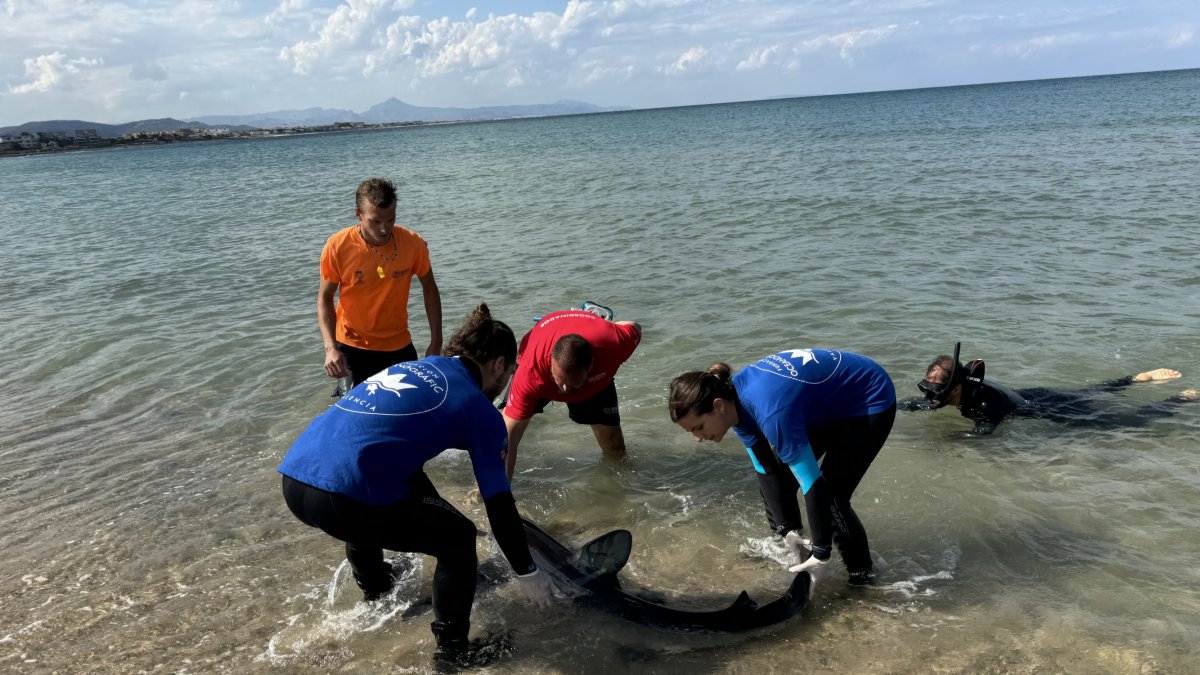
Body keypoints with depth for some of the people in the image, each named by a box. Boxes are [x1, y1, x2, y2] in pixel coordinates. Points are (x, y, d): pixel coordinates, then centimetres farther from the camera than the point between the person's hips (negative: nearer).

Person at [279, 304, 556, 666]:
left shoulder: (410, 366, 25)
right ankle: (453, 650, 18)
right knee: (458, 539, 12)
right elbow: (499, 505, 5)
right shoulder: (478, 407, 5)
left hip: (294, 480, 8)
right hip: (342, 498, -8)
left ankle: (373, 585, 60)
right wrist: (528, 573, 17)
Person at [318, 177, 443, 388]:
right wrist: (330, 348, -20)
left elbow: (429, 289, 0)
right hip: (352, 348, -1)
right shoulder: (337, 247, -17)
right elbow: (325, 299, -7)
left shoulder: (413, 243, -14)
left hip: (399, 346, 2)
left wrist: (436, 342, -2)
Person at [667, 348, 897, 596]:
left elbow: (814, 485, -34)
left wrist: (821, 556, -26)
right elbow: (765, 470, -9)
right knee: (777, 483, 4)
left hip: (871, 402, -8)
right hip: (827, 404, 8)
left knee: (831, 497, -14)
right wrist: (788, 532, -13)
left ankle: (862, 577, 9)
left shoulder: (770, 412, -39)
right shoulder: (736, 398, -14)